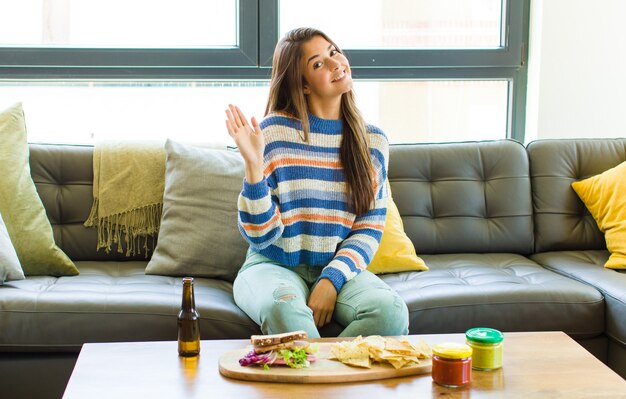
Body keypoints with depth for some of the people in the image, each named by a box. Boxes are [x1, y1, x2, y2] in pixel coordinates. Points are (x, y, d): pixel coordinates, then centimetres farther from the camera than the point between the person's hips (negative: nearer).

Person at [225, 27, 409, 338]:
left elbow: (370, 229, 3)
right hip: (274, 266, -3)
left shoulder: (373, 141, 5)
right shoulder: (274, 131, -6)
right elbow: (261, 235, -7)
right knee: (285, 310, -38)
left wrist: (331, 281, -14)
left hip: (338, 269, 3)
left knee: (391, 312, -29)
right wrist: (253, 165, -21)